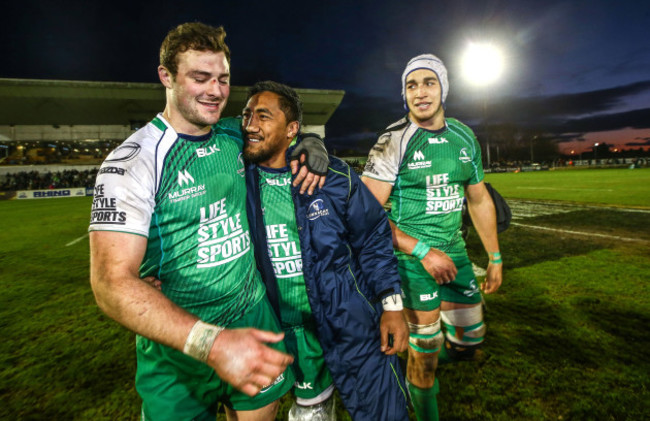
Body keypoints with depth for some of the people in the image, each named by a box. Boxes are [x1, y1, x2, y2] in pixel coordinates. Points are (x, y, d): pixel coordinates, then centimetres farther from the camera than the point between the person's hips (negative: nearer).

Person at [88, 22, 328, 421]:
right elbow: (112, 283, -24)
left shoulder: (236, 136, -1)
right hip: (178, 346, -4)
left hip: (255, 320, 5)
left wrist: (311, 146, -5)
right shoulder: (133, 162, -17)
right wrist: (211, 342, -36)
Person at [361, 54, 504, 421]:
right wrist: (423, 251, -20)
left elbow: (480, 201, 13)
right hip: (413, 255, -5)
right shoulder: (393, 142, -13)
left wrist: (495, 258, 14)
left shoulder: (465, 138, 5)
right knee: (426, 348, 6)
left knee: (471, 338, 13)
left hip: (454, 249, 6)